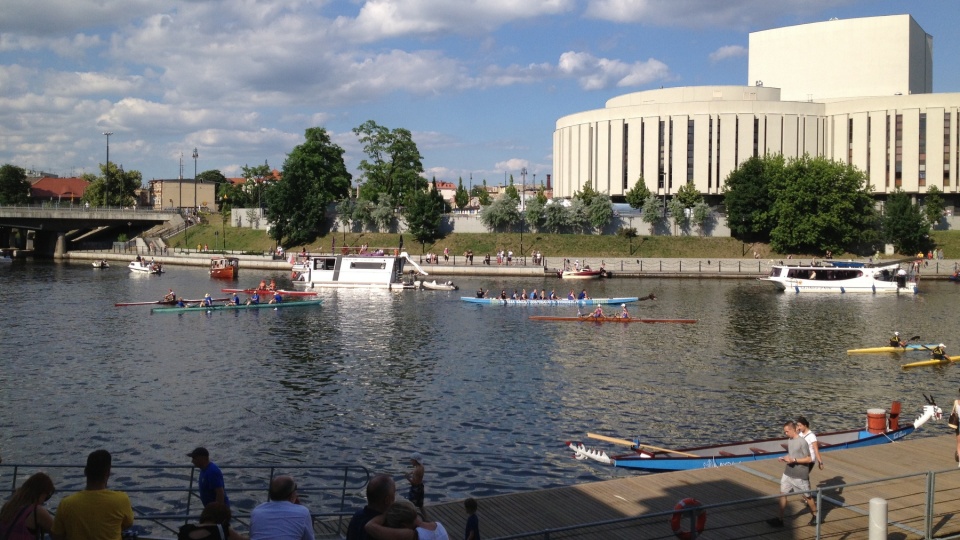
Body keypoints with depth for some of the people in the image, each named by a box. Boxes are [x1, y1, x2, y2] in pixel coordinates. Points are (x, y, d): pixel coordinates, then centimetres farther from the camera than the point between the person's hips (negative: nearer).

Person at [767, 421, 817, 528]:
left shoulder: (802, 442, -17)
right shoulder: (789, 441, 5)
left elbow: (809, 459, -16)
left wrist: (794, 460, -23)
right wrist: (784, 458, 0)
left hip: (800, 475, -7)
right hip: (788, 473, 7)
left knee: (806, 496, 10)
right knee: (782, 494, 3)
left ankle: (815, 516, 31)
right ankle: (779, 519, 7)